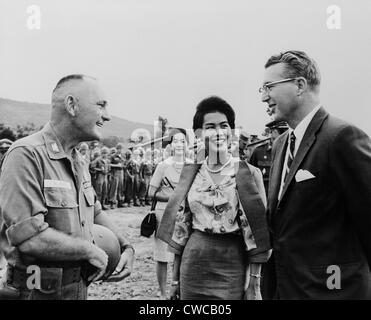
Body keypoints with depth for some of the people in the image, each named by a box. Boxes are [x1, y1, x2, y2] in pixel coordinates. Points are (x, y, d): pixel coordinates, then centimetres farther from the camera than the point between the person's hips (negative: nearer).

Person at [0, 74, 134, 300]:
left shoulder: (78, 161, 9)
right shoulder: (27, 155, -21)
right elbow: (29, 237, -28)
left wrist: (126, 247, 4)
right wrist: (90, 250, -18)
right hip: (40, 291, -8)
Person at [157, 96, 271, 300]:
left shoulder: (249, 174, -6)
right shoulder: (191, 173, 3)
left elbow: (256, 229, -5)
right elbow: (181, 227, 7)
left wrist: (254, 282, -8)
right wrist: (175, 277, 8)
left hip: (233, 267, -3)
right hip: (194, 263, 3)